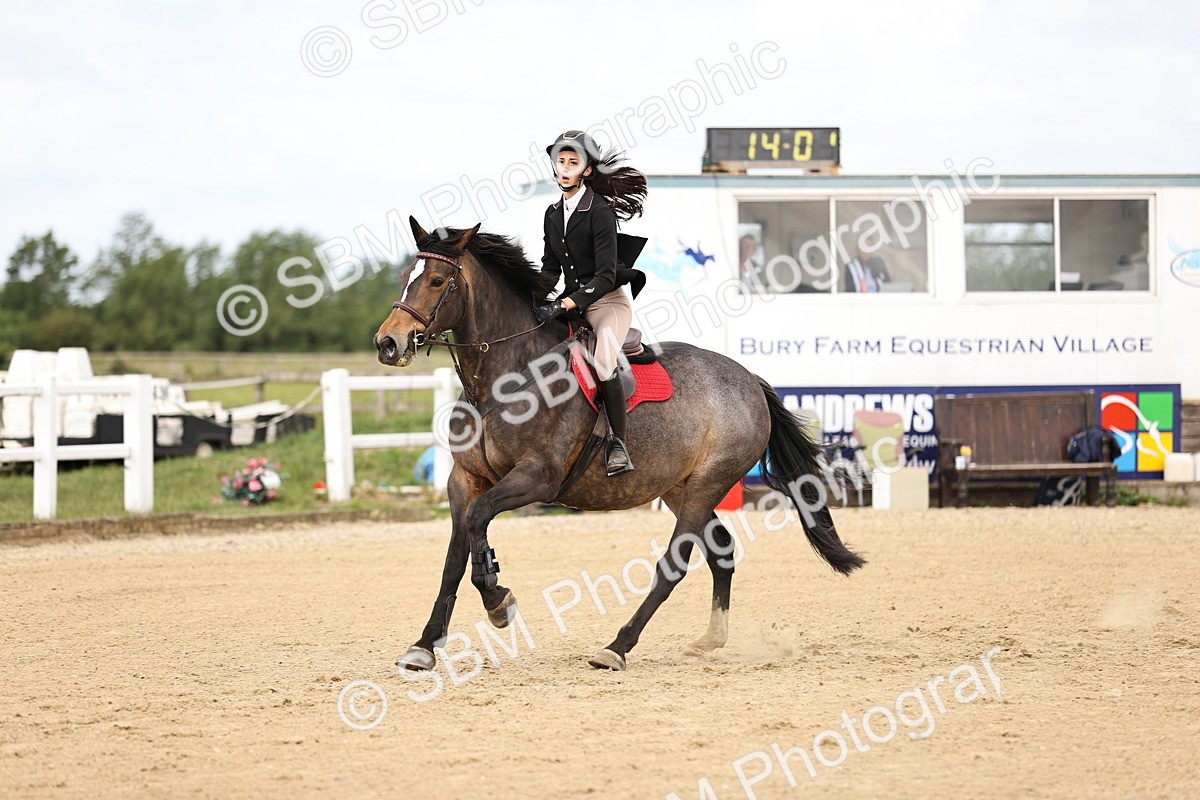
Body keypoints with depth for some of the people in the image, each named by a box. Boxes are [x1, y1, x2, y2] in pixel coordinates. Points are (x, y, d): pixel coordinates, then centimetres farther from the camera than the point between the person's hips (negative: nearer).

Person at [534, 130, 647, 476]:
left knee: (603, 360, -30)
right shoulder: (553, 214, 9)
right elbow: (550, 269, 19)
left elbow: (605, 276, -20)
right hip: (572, 303, 8)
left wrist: (564, 305, -27)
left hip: (609, 301, -8)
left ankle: (618, 444, -25)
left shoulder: (600, 211, -14)